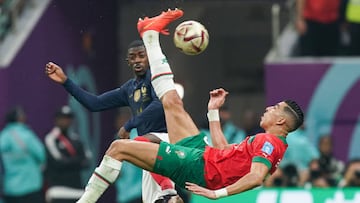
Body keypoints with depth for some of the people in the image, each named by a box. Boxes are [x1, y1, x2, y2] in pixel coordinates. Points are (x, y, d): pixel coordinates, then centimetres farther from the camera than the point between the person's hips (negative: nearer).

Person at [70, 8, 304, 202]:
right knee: (172, 101, 24)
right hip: (202, 153, 9)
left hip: (198, 168, -9)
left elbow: (256, 177, -31)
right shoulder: (268, 142, 16)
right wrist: (214, 111, 29)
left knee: (119, 147, -15)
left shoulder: (268, 142, -14)